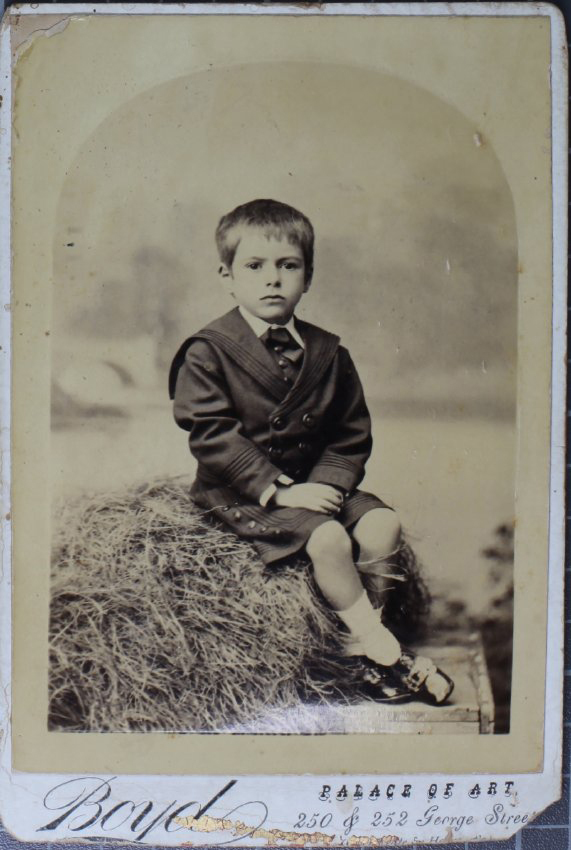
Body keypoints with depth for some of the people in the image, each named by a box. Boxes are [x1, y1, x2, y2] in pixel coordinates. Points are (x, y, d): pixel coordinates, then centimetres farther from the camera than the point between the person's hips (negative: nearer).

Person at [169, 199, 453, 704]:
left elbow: (352, 436, 9)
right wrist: (277, 490, -22)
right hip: (241, 492, -5)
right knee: (327, 538, -25)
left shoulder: (328, 353, 6)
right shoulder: (208, 353, -8)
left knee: (384, 524, -16)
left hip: (313, 482, 6)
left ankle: (355, 624, -7)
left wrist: (328, 482, -10)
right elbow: (213, 437, -16)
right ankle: (383, 649, -9)